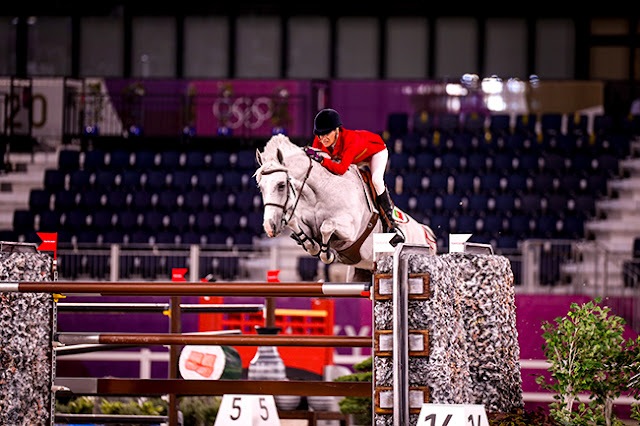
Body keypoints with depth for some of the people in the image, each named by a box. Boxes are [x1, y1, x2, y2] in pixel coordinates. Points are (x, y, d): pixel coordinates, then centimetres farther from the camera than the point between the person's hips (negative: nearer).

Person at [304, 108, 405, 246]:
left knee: (376, 180, -31)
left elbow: (342, 169, -52)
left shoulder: (350, 139, -46)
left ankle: (390, 222, -20)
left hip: (375, 150, -7)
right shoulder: (320, 140, -29)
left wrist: (320, 159, -61)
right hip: (356, 159, 7)